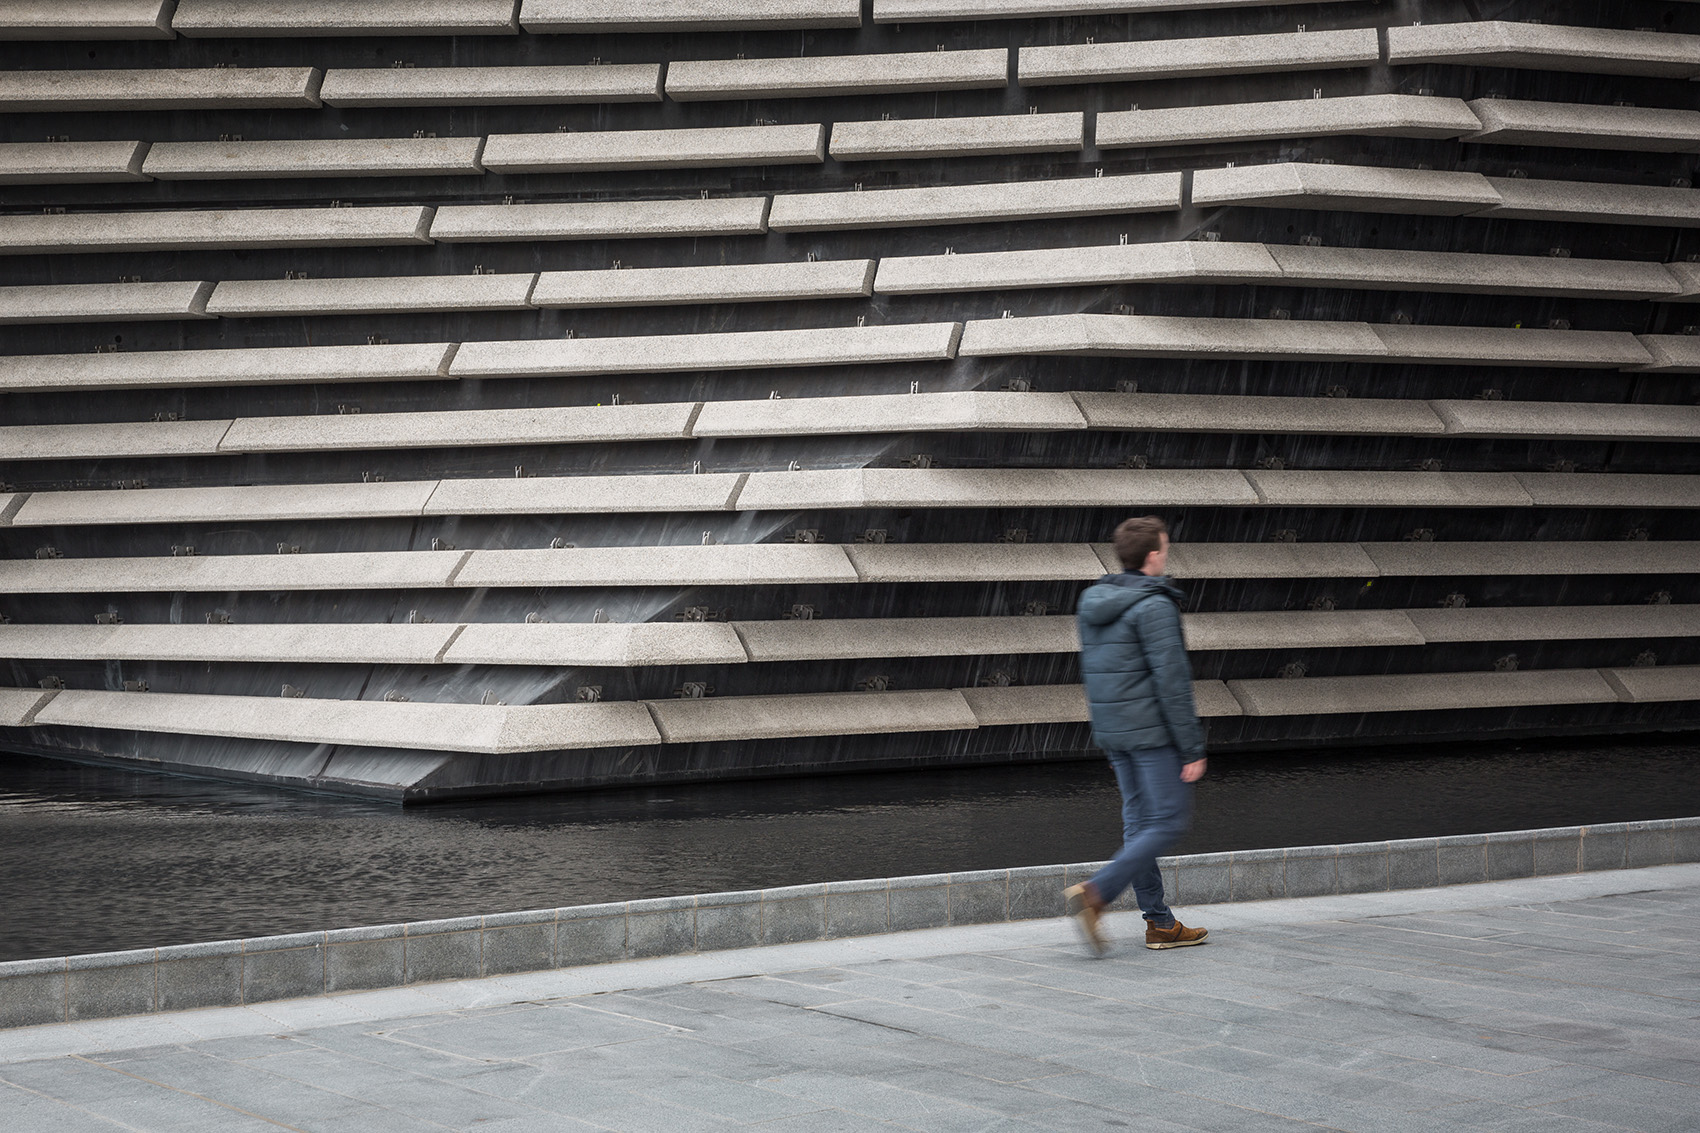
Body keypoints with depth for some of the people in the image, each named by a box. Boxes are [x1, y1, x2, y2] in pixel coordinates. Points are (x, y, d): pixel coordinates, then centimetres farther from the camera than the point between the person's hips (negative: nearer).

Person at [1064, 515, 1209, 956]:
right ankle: (1095, 894, -15)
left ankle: (1160, 923, 16)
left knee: (1139, 820, 12)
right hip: (1152, 730, -9)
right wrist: (1192, 748, -15)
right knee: (1169, 821, -3)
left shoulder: (1093, 603, 11)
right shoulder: (1154, 606, -16)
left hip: (1111, 732, 9)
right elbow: (1171, 680, -18)